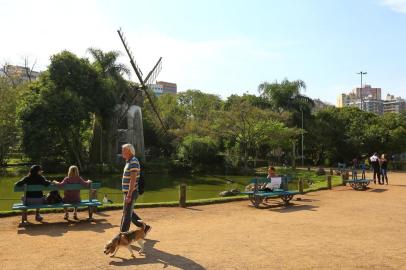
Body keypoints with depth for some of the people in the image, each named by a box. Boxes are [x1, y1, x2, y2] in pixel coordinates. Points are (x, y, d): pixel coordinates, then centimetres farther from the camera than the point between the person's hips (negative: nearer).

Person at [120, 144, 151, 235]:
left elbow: (133, 180, -22)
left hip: (130, 193, -10)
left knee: (126, 214, -1)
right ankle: (145, 227, 24)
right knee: (130, 213, 17)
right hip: (128, 192, 10)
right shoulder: (129, 162, 14)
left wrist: (129, 195, -25)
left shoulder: (133, 162, -17)